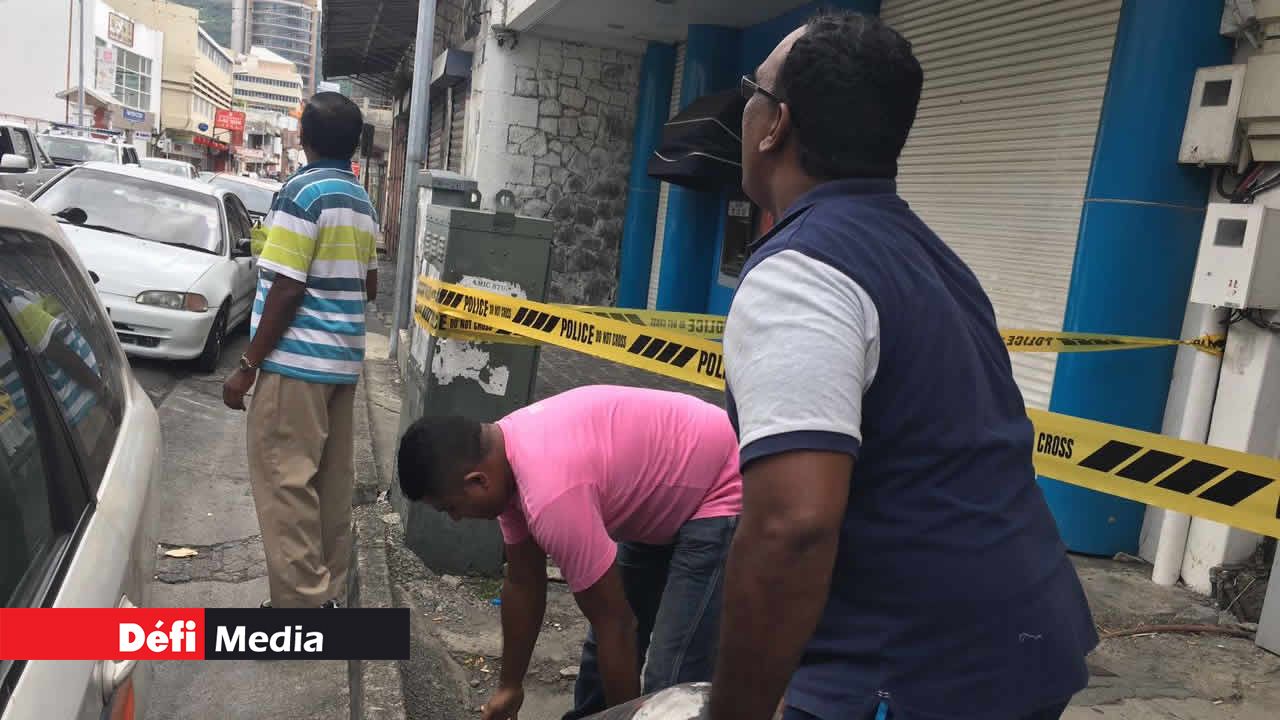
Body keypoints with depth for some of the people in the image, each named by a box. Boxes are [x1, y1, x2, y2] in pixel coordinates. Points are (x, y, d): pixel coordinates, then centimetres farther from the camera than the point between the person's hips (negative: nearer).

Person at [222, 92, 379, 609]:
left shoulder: (301, 193, -12)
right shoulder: (362, 202, 12)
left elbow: (286, 290, -16)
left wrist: (248, 366, -11)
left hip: (297, 361, -8)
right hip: (343, 362, 8)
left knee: (285, 483, -3)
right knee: (331, 482, 12)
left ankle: (301, 604, 0)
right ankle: (328, 594, 20)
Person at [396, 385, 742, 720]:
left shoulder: (550, 495, -34)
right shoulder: (503, 452, -5)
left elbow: (615, 624, -23)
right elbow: (522, 583, 6)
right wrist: (510, 685, 15)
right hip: (669, 496, 9)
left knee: (672, 678, -12)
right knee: (603, 644, 17)